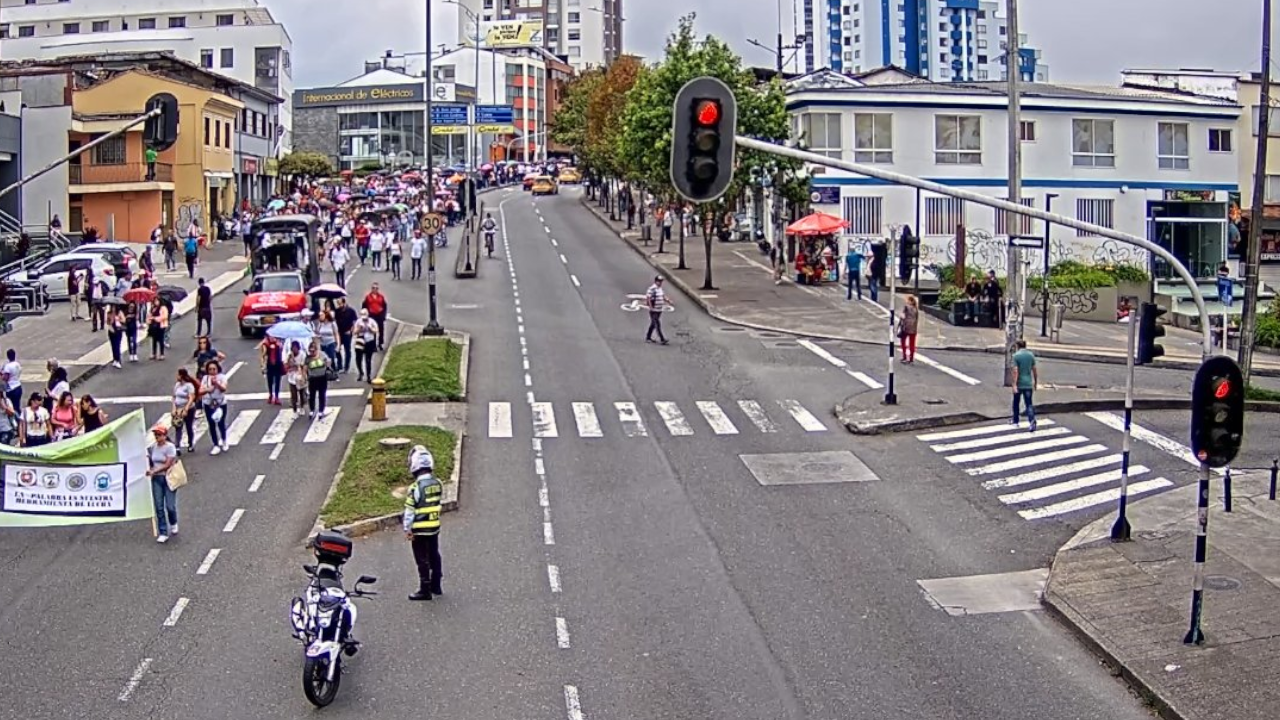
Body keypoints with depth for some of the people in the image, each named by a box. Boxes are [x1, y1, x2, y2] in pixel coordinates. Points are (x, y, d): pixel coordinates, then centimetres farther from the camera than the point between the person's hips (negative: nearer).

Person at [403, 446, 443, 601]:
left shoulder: (416, 487, -21)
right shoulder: (438, 484, -2)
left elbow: (409, 511, -16)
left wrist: (407, 529, -9)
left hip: (420, 530, -6)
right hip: (435, 528, 6)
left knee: (422, 560, 3)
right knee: (434, 556, 18)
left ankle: (425, 590, 9)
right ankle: (436, 586, 29)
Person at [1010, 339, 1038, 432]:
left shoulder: (1016, 355, -9)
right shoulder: (1031, 355, 4)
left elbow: (1015, 371, -17)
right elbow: (1034, 370, 7)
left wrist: (1014, 385, -20)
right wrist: (1035, 383, 17)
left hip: (1019, 384, -3)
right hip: (1028, 384, 3)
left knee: (1016, 402, 16)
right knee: (1029, 404, 0)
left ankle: (1015, 420, 29)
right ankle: (1032, 421, -19)